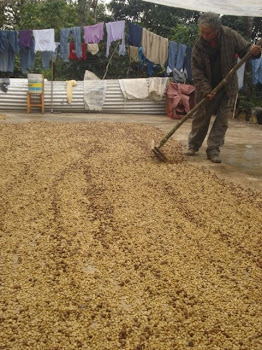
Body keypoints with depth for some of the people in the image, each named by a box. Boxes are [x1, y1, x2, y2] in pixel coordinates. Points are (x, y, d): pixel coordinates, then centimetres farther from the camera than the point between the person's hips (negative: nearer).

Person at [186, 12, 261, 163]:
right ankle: (193, 146, 22)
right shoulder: (199, 45, -13)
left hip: (227, 87, 1)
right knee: (201, 117, 8)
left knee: (222, 119, -1)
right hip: (207, 88, 0)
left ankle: (213, 150, 4)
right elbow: (197, 71, -14)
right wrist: (206, 90, -23)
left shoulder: (230, 35, -13)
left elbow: (245, 48, -2)